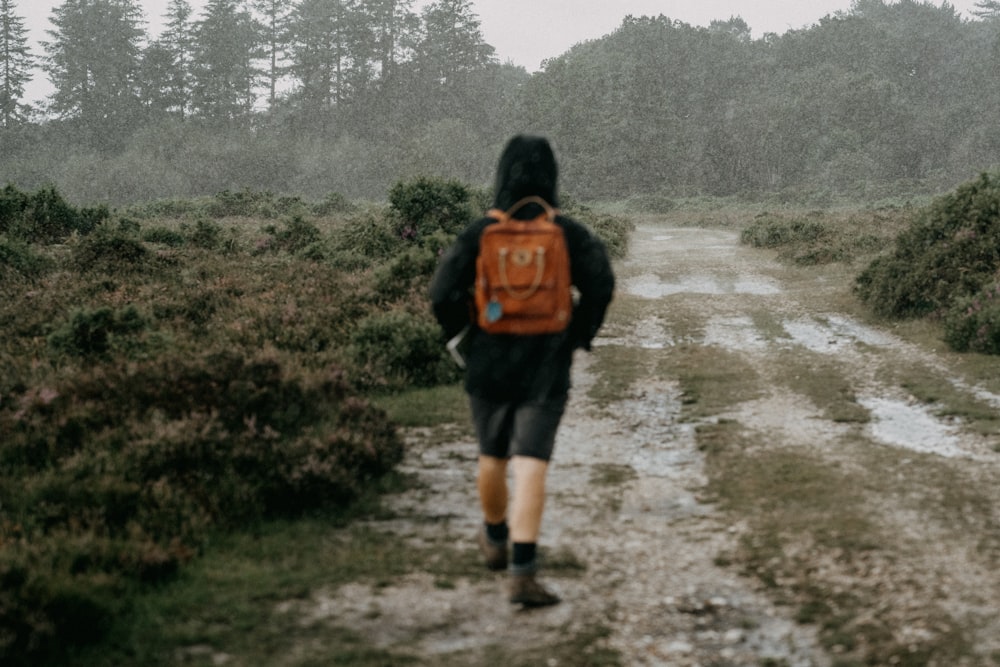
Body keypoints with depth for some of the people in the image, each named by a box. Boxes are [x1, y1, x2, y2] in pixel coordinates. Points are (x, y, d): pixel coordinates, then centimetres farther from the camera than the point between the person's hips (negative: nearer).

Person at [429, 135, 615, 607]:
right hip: (546, 369, -1)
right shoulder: (568, 233, -3)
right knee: (531, 464, -6)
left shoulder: (480, 233, -5)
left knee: (492, 456, 20)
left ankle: (495, 538, 43)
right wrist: (578, 336, 2)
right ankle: (523, 571, -17)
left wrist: (460, 333, 5)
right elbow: (600, 284, -11)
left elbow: (444, 292, -11)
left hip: (488, 364, 1)